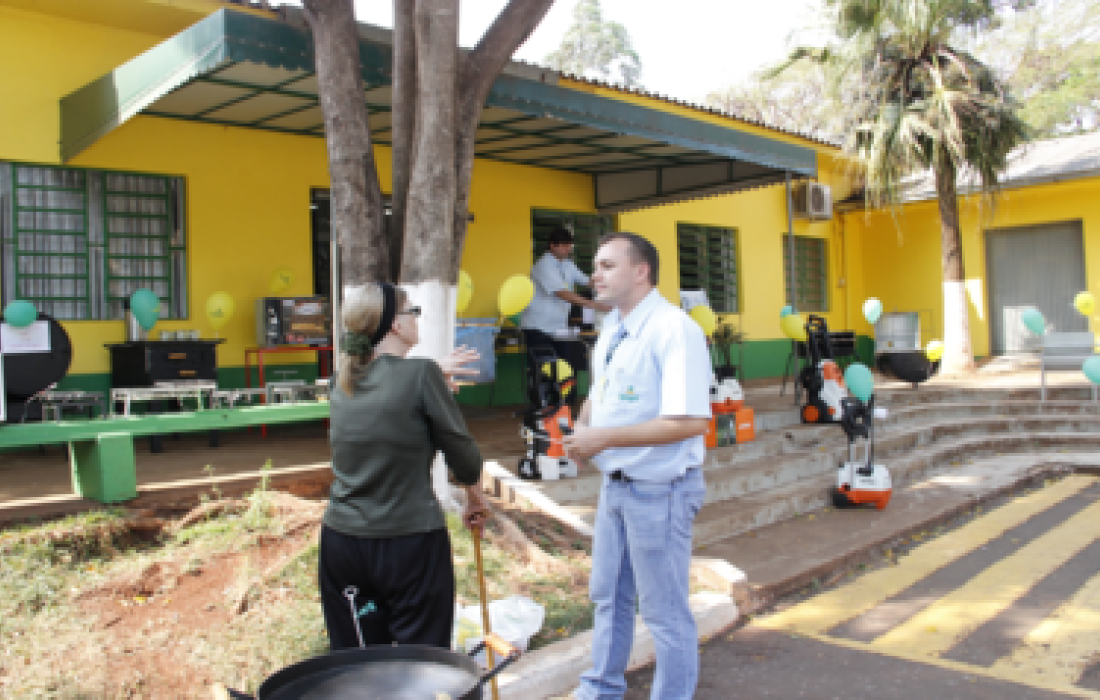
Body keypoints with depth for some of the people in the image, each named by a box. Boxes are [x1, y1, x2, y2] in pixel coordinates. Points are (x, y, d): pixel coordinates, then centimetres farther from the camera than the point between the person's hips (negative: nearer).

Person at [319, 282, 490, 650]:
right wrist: (474, 494, 12)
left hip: (341, 540, 6)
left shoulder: (345, 378, 5)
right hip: (409, 542, -5)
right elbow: (460, 449, -6)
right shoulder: (420, 373, -12)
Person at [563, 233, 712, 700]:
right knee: (608, 596, 23)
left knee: (665, 613, 6)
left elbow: (691, 421, -28)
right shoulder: (611, 330, 7)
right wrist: (583, 426, -3)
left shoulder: (674, 329, -21)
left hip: (658, 490, -9)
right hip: (615, 484, 9)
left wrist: (604, 437, -25)